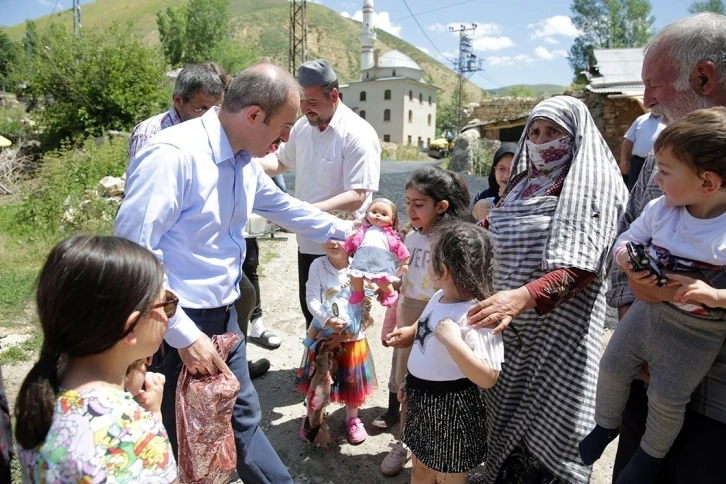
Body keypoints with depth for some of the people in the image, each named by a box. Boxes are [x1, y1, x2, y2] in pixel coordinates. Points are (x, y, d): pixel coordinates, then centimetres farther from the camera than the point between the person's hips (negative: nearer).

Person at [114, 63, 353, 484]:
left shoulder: (244, 159, 2)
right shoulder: (173, 154, -24)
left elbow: (282, 206, 20)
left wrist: (344, 230, 26)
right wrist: (185, 336, -23)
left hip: (223, 316, 8)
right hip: (177, 325, -7)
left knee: (244, 417, 23)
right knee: (182, 442, 12)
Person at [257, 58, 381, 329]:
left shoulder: (357, 134, -20)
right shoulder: (303, 126, 2)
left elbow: (356, 197, -25)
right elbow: (281, 160, 18)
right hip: (307, 241, 7)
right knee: (310, 313, 21)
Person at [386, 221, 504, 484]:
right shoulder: (440, 297, -1)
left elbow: (488, 378, -32)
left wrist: (454, 341, -40)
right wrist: (411, 332, 14)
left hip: (450, 410, -8)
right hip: (422, 401, 8)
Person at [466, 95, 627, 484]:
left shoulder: (593, 183, -9)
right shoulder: (524, 181, 12)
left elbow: (580, 266, -20)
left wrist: (523, 296, -33)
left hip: (558, 324, -6)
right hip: (509, 321, 7)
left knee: (548, 421, 4)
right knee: (507, 408, 17)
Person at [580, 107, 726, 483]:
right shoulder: (659, 209, -11)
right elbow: (627, 238, 1)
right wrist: (626, 261, -20)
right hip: (648, 308, 4)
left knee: (667, 398, 7)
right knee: (612, 368, 13)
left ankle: (653, 453, 38)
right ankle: (606, 425, 42)